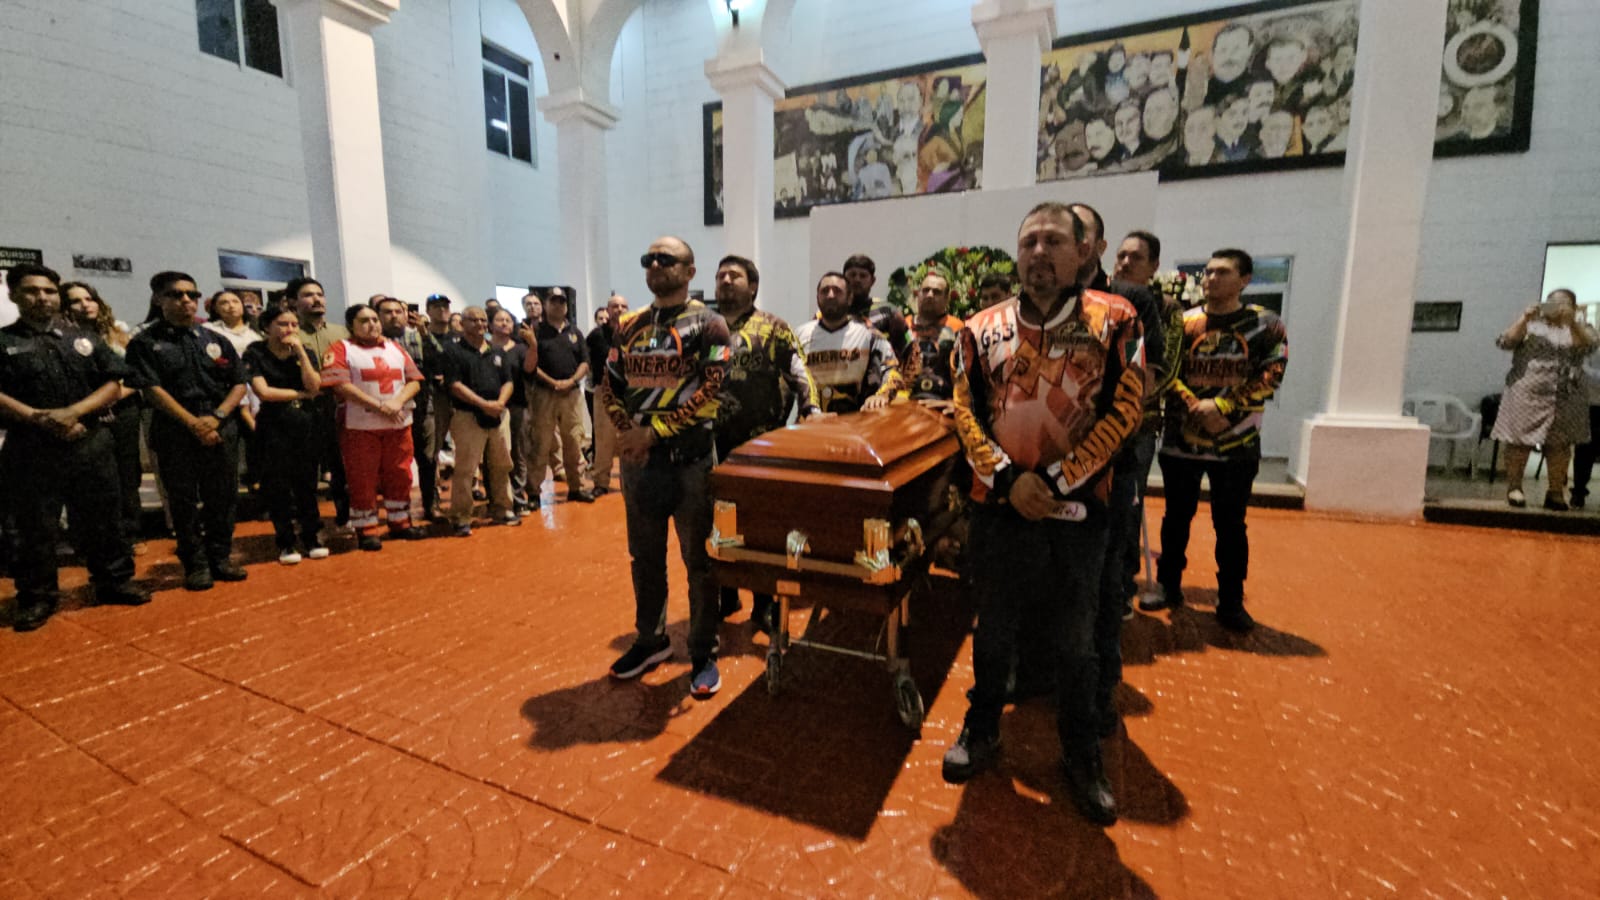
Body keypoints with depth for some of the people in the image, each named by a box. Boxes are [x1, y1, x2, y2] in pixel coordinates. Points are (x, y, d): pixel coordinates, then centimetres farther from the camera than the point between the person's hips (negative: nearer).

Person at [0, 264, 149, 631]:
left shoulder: (85, 339, 10)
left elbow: (112, 385, 3)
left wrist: (73, 412, -11)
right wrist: (40, 419, -15)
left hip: (91, 444, 1)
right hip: (30, 448, -1)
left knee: (102, 520, 8)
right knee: (35, 528, 7)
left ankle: (114, 581, 19)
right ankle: (37, 596, 18)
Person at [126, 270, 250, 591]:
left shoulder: (216, 341, 11)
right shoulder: (145, 343, 2)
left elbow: (239, 384, 7)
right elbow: (152, 389, -6)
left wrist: (216, 417, -8)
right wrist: (194, 423, -13)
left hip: (222, 430, 2)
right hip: (175, 433, -2)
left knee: (223, 498, 6)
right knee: (184, 501, 4)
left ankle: (220, 557, 18)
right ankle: (195, 564, 13)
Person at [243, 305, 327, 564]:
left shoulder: (305, 352, 8)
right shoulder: (255, 353, -1)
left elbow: (314, 386, -7)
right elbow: (264, 391, -11)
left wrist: (300, 352, -10)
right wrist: (301, 393, -3)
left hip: (306, 425, 2)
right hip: (274, 427, -2)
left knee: (307, 483, 5)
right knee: (278, 486, 2)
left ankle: (311, 537, 16)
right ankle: (286, 542, 12)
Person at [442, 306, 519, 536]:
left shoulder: (497, 352, 15)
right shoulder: (453, 350, -3)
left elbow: (508, 381, 10)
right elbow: (455, 385, -12)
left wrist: (500, 402, -10)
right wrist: (483, 404, -18)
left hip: (499, 415, 6)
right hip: (468, 417, -5)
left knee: (502, 466, 12)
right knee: (464, 470, -3)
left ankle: (502, 510, 25)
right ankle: (461, 519, 5)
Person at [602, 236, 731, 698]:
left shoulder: (708, 324, -4)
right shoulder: (630, 326, 12)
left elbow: (710, 391, -14)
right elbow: (609, 386, 12)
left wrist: (653, 431, -16)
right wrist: (628, 431, -7)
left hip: (691, 460, -5)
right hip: (637, 459, 5)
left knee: (699, 560, 4)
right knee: (644, 557, 16)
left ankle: (704, 654, 20)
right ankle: (651, 640, 35)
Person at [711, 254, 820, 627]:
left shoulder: (773, 328, 2)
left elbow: (799, 373, -5)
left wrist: (812, 409, -21)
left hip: (760, 444, -3)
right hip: (713, 443, 4)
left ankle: (765, 603, 21)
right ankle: (724, 596, 30)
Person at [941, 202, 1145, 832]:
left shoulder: (1115, 321, -3)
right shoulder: (982, 330, 2)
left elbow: (1123, 412, -7)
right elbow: (965, 413, -1)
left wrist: (1055, 481, -14)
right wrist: (1008, 478, -14)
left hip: (1077, 506, -1)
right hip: (999, 506, 1)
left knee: (1075, 640, 14)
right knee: (993, 629, 16)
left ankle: (1081, 758, 35)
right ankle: (982, 732, 38)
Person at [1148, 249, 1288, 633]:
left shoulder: (1266, 325, 1)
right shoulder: (1183, 323, 3)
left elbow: (1270, 377, -7)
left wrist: (1220, 406, -18)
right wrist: (1196, 407, -18)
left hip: (1237, 445, -1)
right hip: (1181, 439, 1)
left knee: (1230, 524, 4)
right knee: (1176, 517, 11)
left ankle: (1231, 601, 18)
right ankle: (1168, 585, 26)